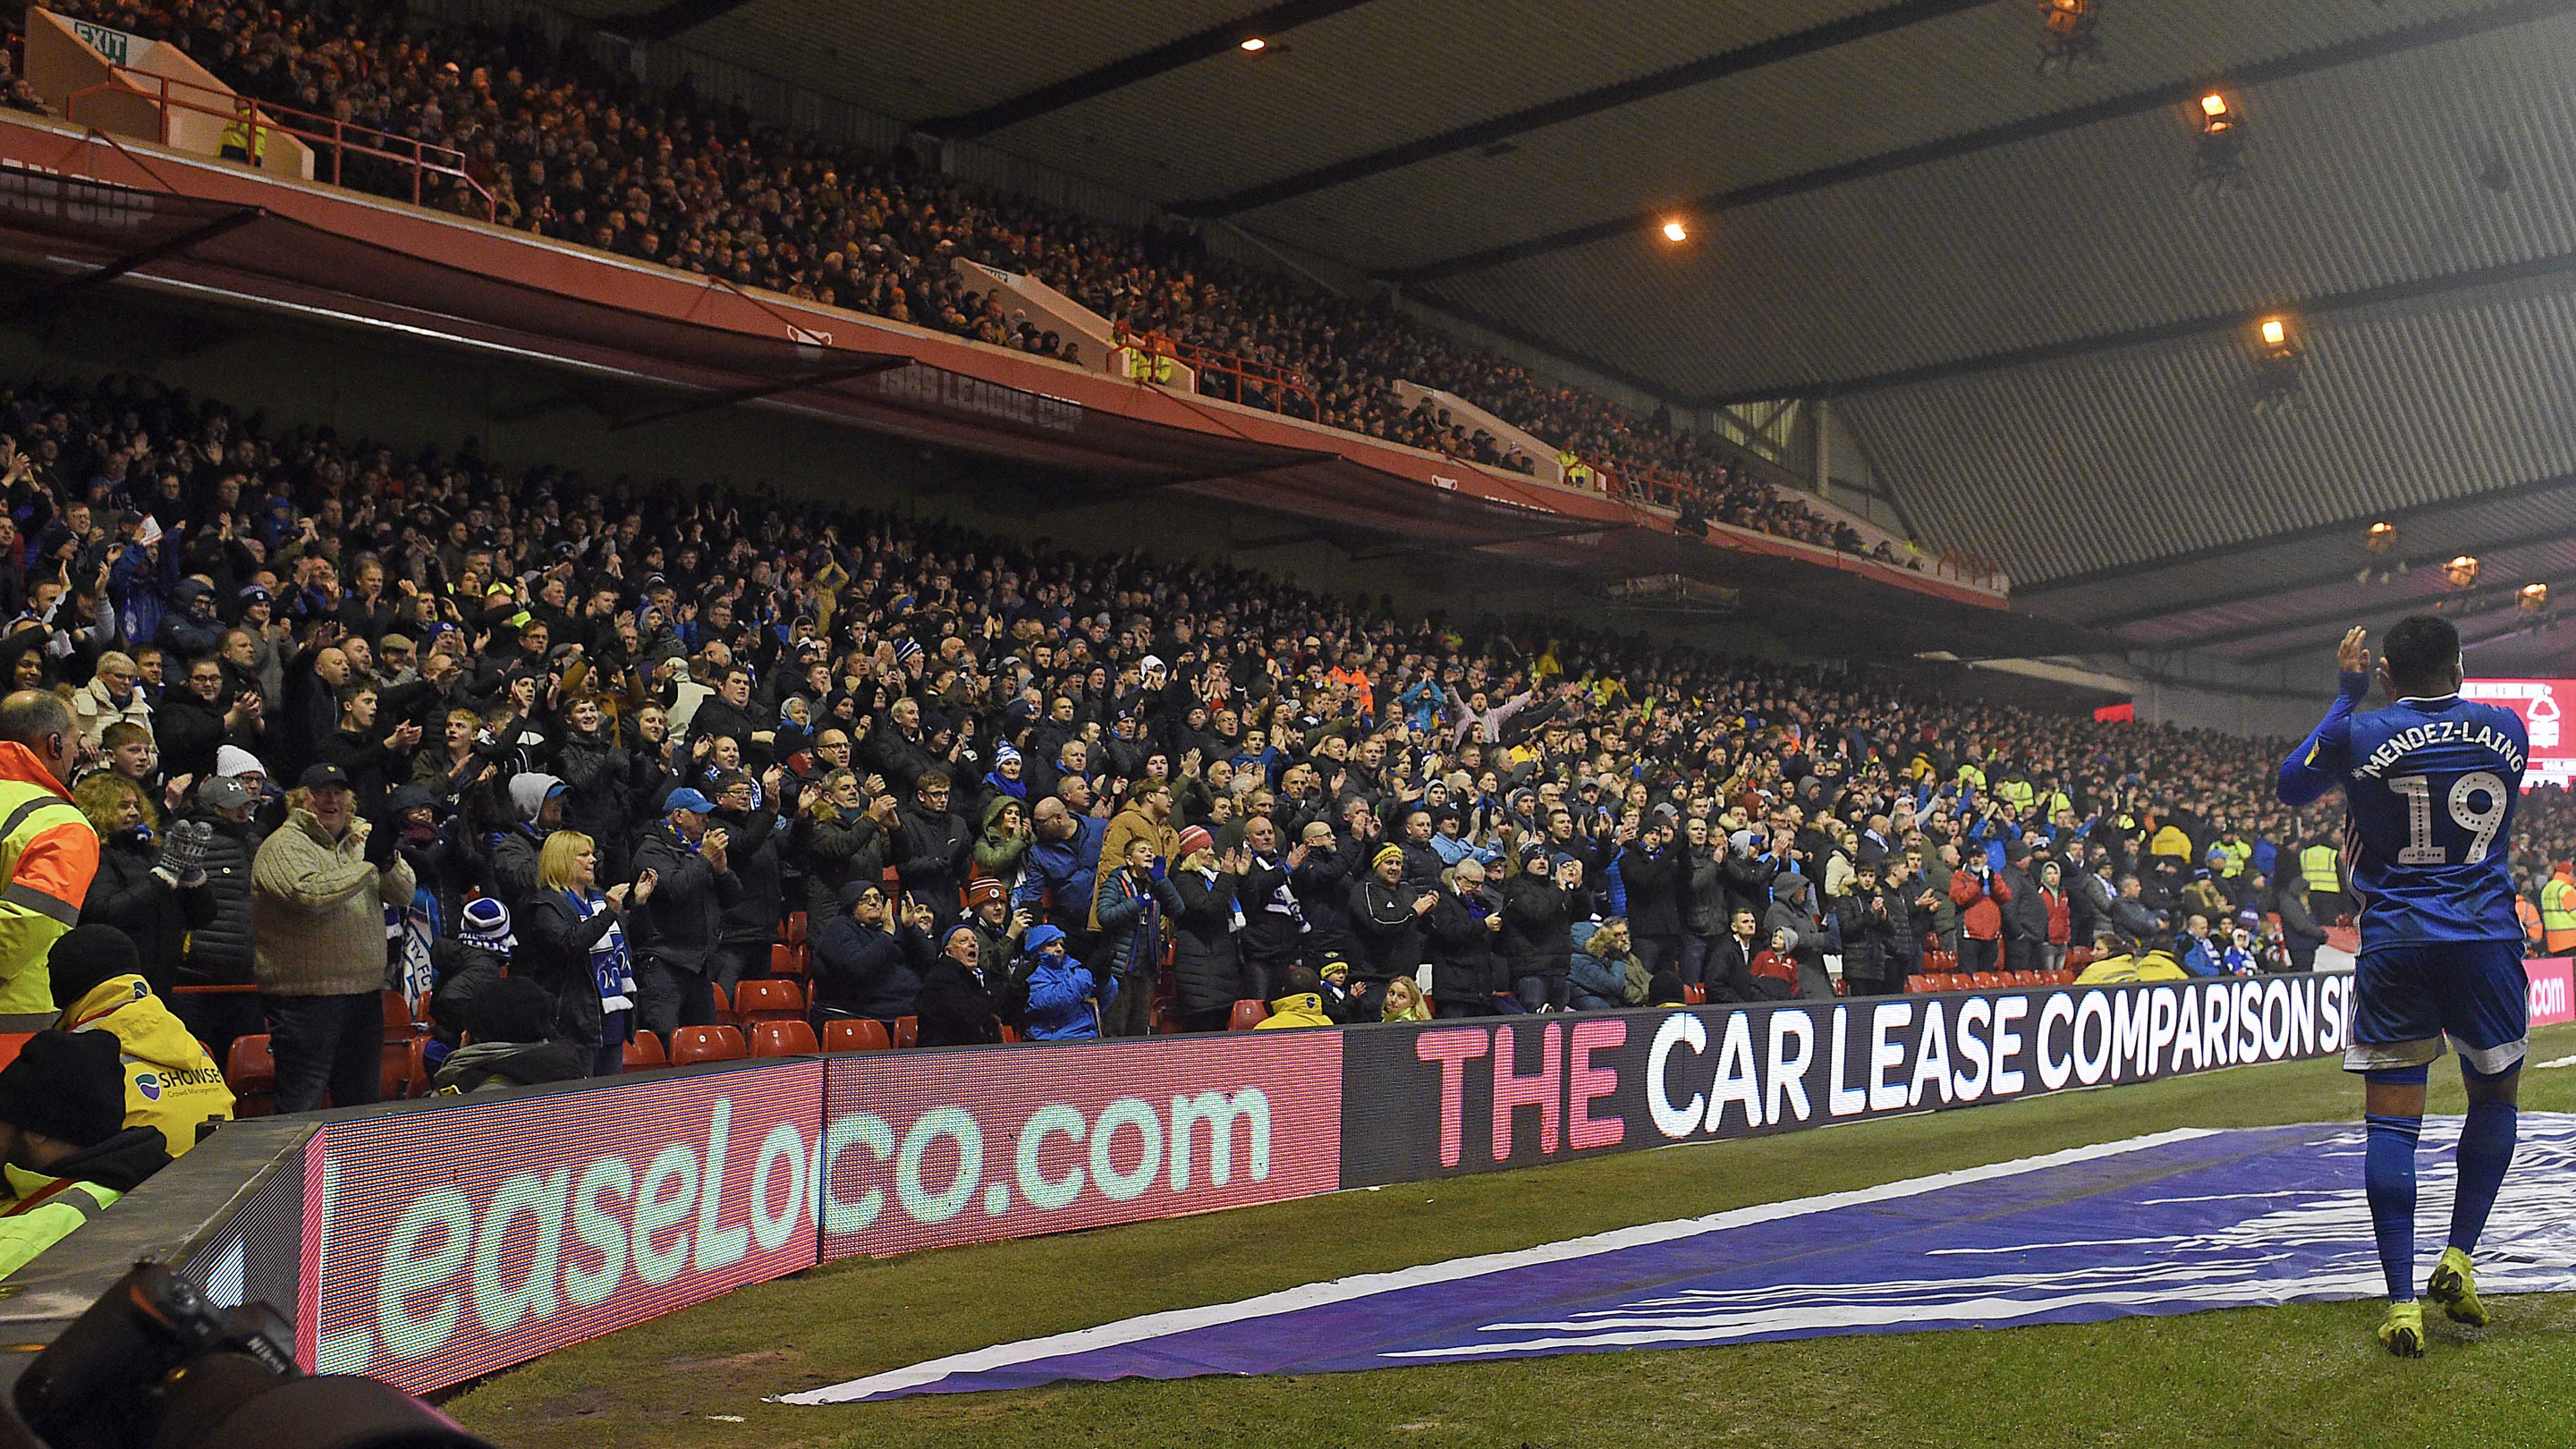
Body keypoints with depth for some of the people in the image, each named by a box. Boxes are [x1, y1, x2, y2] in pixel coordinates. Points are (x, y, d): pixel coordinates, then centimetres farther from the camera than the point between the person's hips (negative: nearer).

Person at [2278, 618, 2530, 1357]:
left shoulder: (2361, 734, -4)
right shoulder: (2506, 729, 4)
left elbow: (2291, 785, 14)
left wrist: (2346, 695, 19)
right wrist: (2439, 682, 30)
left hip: (2394, 946, -2)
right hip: (2486, 938, 2)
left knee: (2392, 1121, 0)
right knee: (2495, 1096, 22)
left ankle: (2402, 1301, -4)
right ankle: (2458, 1260, 15)